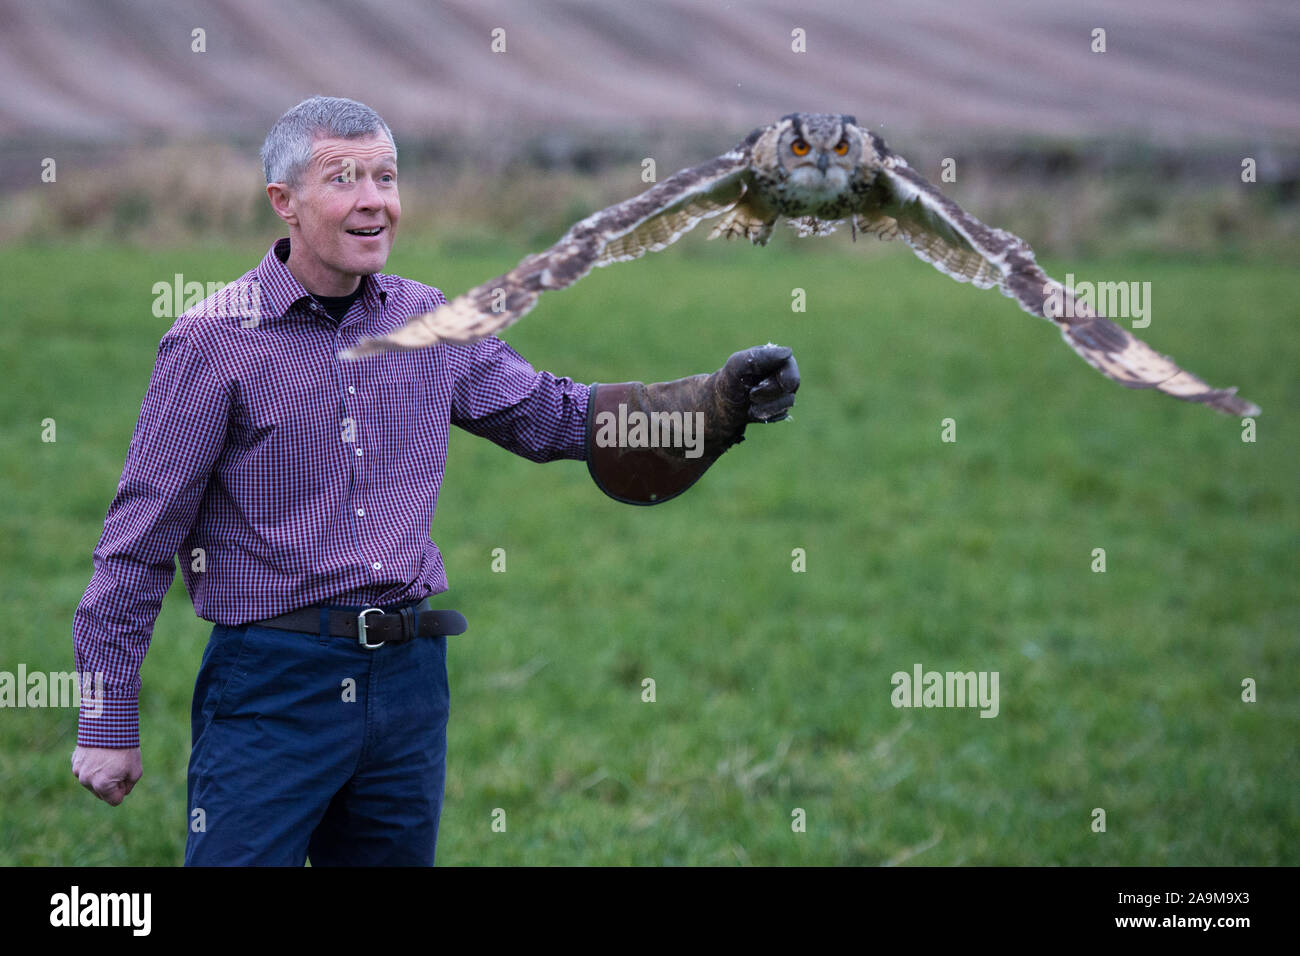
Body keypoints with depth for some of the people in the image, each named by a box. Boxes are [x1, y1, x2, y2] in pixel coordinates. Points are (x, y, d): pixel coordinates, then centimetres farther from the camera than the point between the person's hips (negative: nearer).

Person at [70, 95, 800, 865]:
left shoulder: (427, 321, 8)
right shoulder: (215, 341, -7)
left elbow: (554, 417, 15)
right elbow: (141, 537, -5)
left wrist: (726, 399, 2)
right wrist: (108, 721, -6)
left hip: (410, 682, 5)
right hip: (274, 685, -5)